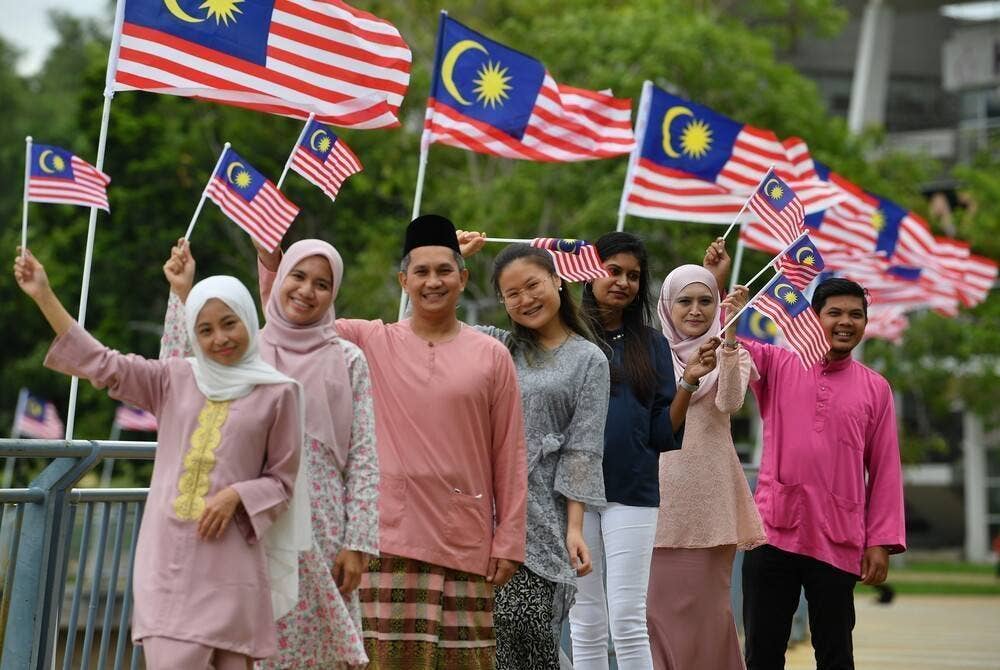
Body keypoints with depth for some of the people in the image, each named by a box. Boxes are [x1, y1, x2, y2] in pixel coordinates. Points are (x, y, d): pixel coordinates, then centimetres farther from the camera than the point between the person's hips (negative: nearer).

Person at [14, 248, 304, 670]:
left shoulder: (277, 393, 3)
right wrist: (44, 296, 3)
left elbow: (282, 480, 7)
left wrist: (237, 495, -12)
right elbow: (100, 363, 7)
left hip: (228, 560, -2)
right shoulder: (174, 379, 10)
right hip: (167, 556, 2)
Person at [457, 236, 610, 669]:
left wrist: (574, 527, -8)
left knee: (527, 626, -10)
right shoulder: (494, 345, 16)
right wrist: (452, 257, 9)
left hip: (538, 515, -3)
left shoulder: (588, 359, 6)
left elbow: (582, 449, 0)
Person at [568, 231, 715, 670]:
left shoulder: (651, 345, 9)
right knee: (585, 622, 6)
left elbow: (663, 432, 7)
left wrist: (691, 381, -6)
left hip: (633, 491, 1)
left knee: (628, 618, -2)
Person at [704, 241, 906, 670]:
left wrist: (882, 542, 1)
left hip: (839, 543, 1)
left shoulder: (875, 389, 7)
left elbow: (885, 471, 7)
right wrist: (713, 283, -16)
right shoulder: (777, 365, 6)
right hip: (774, 533, -1)